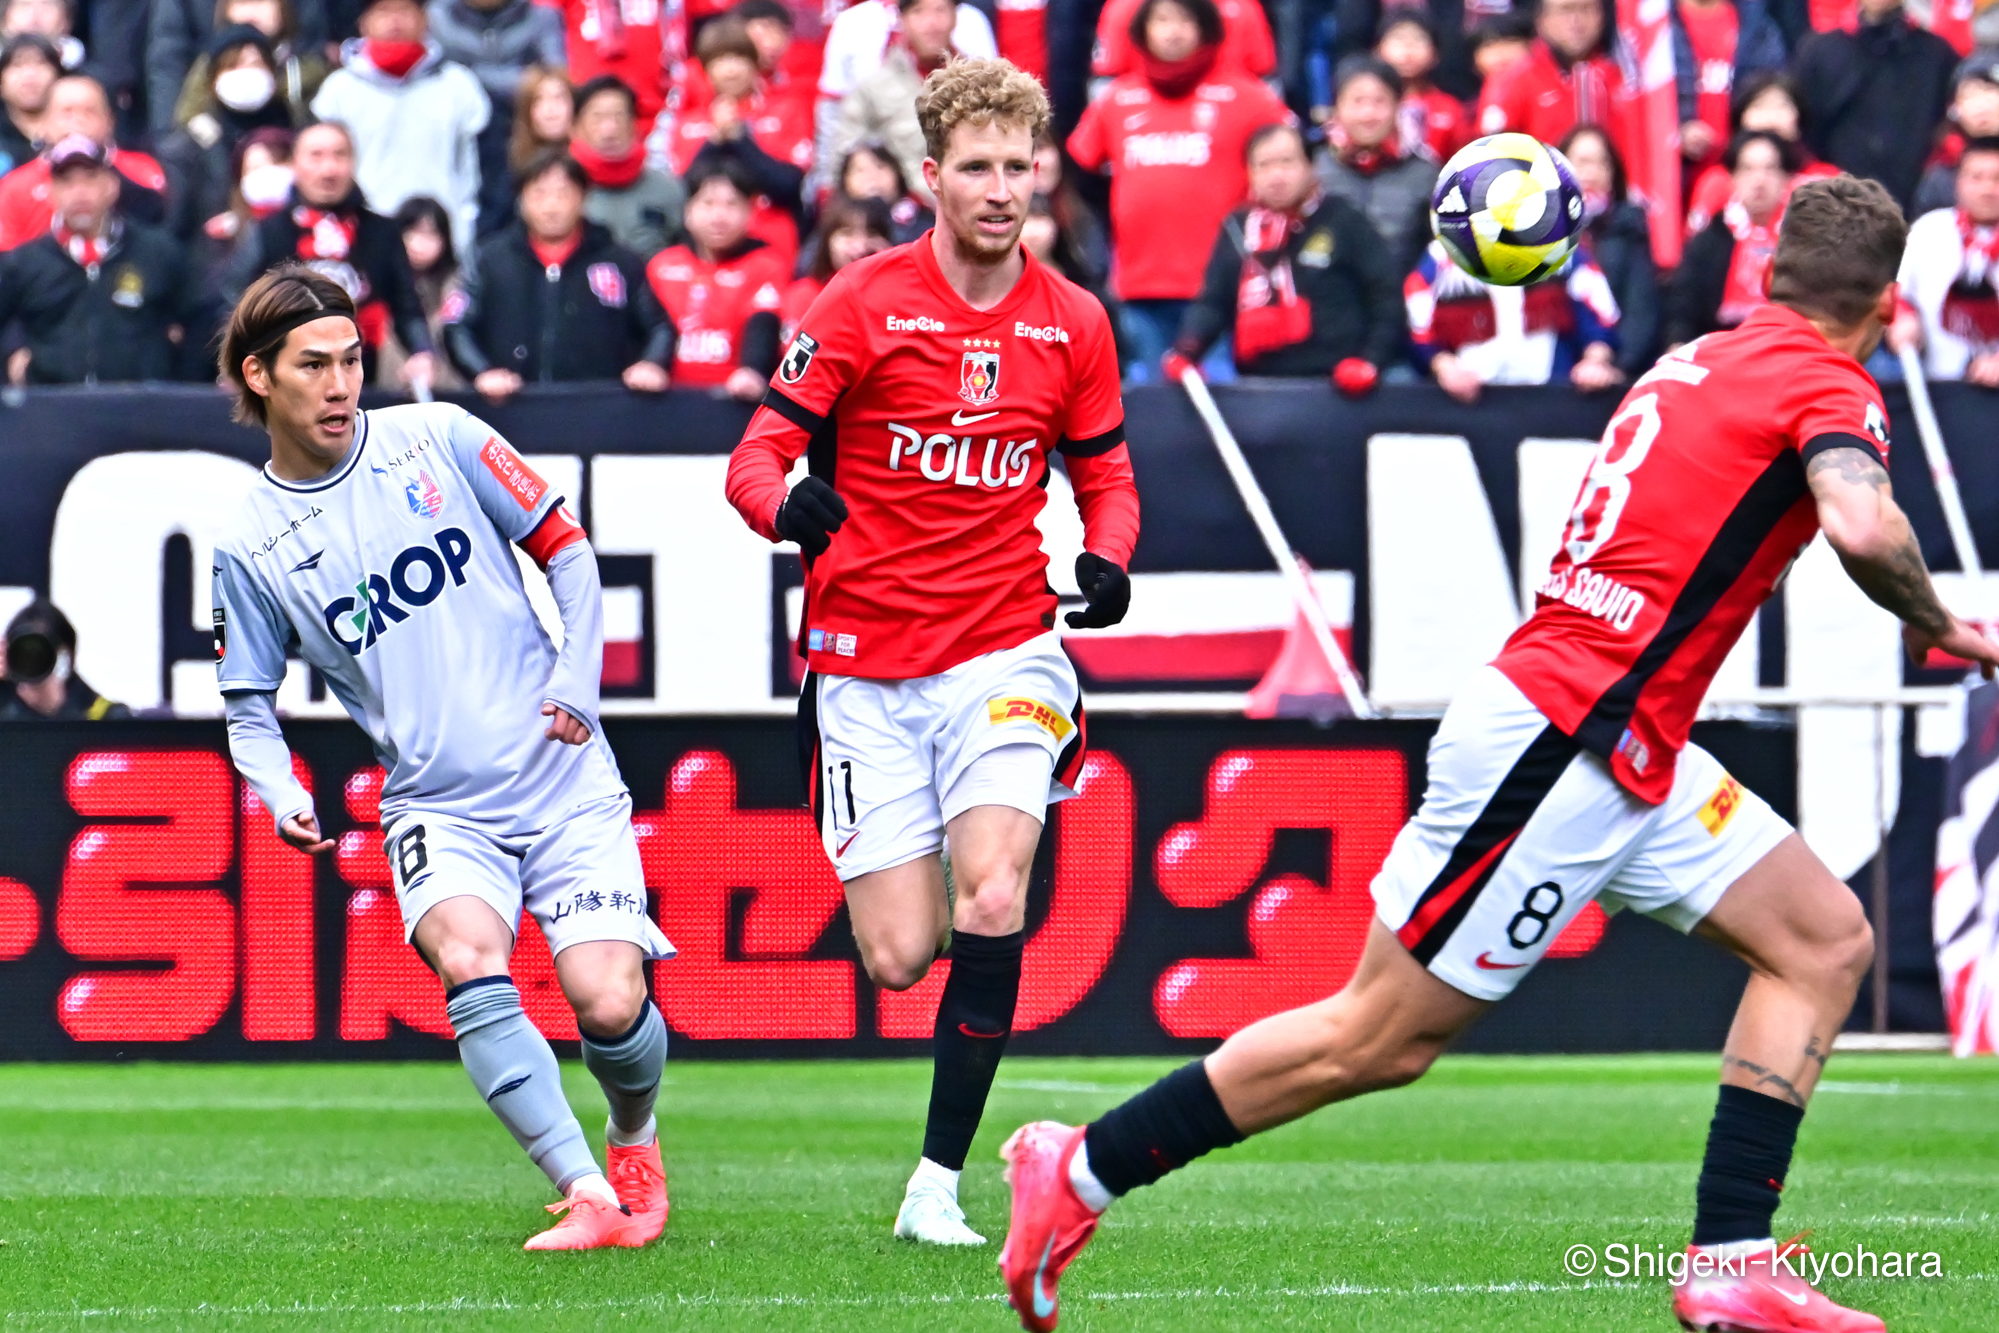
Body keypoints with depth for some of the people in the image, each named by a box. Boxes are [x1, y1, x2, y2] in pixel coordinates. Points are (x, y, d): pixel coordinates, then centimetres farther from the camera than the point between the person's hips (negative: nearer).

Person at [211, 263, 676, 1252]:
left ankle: (633, 1136, 21)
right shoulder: (250, 547, -1)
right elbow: (249, 705, 10)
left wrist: (578, 683, -3)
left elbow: (566, 549, 8)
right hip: (438, 811, 0)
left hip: (566, 786, 0)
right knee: (468, 961, -31)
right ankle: (586, 1195, -29)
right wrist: (282, 797, -9)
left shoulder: (437, 438, -1)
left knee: (609, 1006, -14)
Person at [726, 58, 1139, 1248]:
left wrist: (1107, 559, -6)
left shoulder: (1073, 324, 4)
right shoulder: (863, 304, -4)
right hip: (865, 662, -1)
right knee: (900, 957, -4)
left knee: (992, 909, -21)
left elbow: (1106, 477, 17)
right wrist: (788, 503, -29)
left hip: (1004, 649, 1)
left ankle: (940, 1182, -10)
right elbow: (759, 454, -5)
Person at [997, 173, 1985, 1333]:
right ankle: (1081, 1173, 7)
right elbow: (1863, 527, -29)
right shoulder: (1831, 387, -10)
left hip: (1625, 756, 9)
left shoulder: (1699, 362, 16)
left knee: (1825, 940, 6)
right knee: (1380, 1039, -2)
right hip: (1560, 746, -9)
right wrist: (1939, 626, -12)